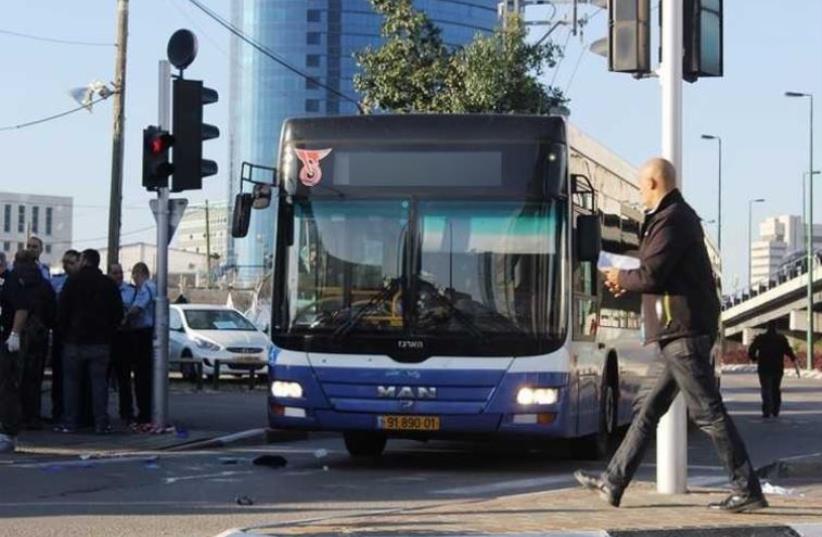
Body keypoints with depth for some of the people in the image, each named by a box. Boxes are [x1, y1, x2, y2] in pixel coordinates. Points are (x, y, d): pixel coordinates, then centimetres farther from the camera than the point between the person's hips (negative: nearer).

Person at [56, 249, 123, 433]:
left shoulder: (73, 282, -5)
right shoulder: (109, 284, 6)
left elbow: (62, 311, -7)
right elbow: (118, 314, 8)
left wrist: (64, 332, 5)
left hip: (75, 340, -2)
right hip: (100, 341, 3)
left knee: (71, 380, 5)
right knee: (99, 380, 3)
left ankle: (70, 422, 1)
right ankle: (101, 423, -1)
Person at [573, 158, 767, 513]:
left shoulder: (671, 221, -13)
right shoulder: (679, 217, 19)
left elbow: (652, 275, -18)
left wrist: (621, 278, 1)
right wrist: (628, 284, 18)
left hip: (683, 331, -11)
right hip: (679, 333, 11)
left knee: (707, 412, -8)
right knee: (648, 408, 12)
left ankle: (748, 491, -5)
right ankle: (614, 482, 17)